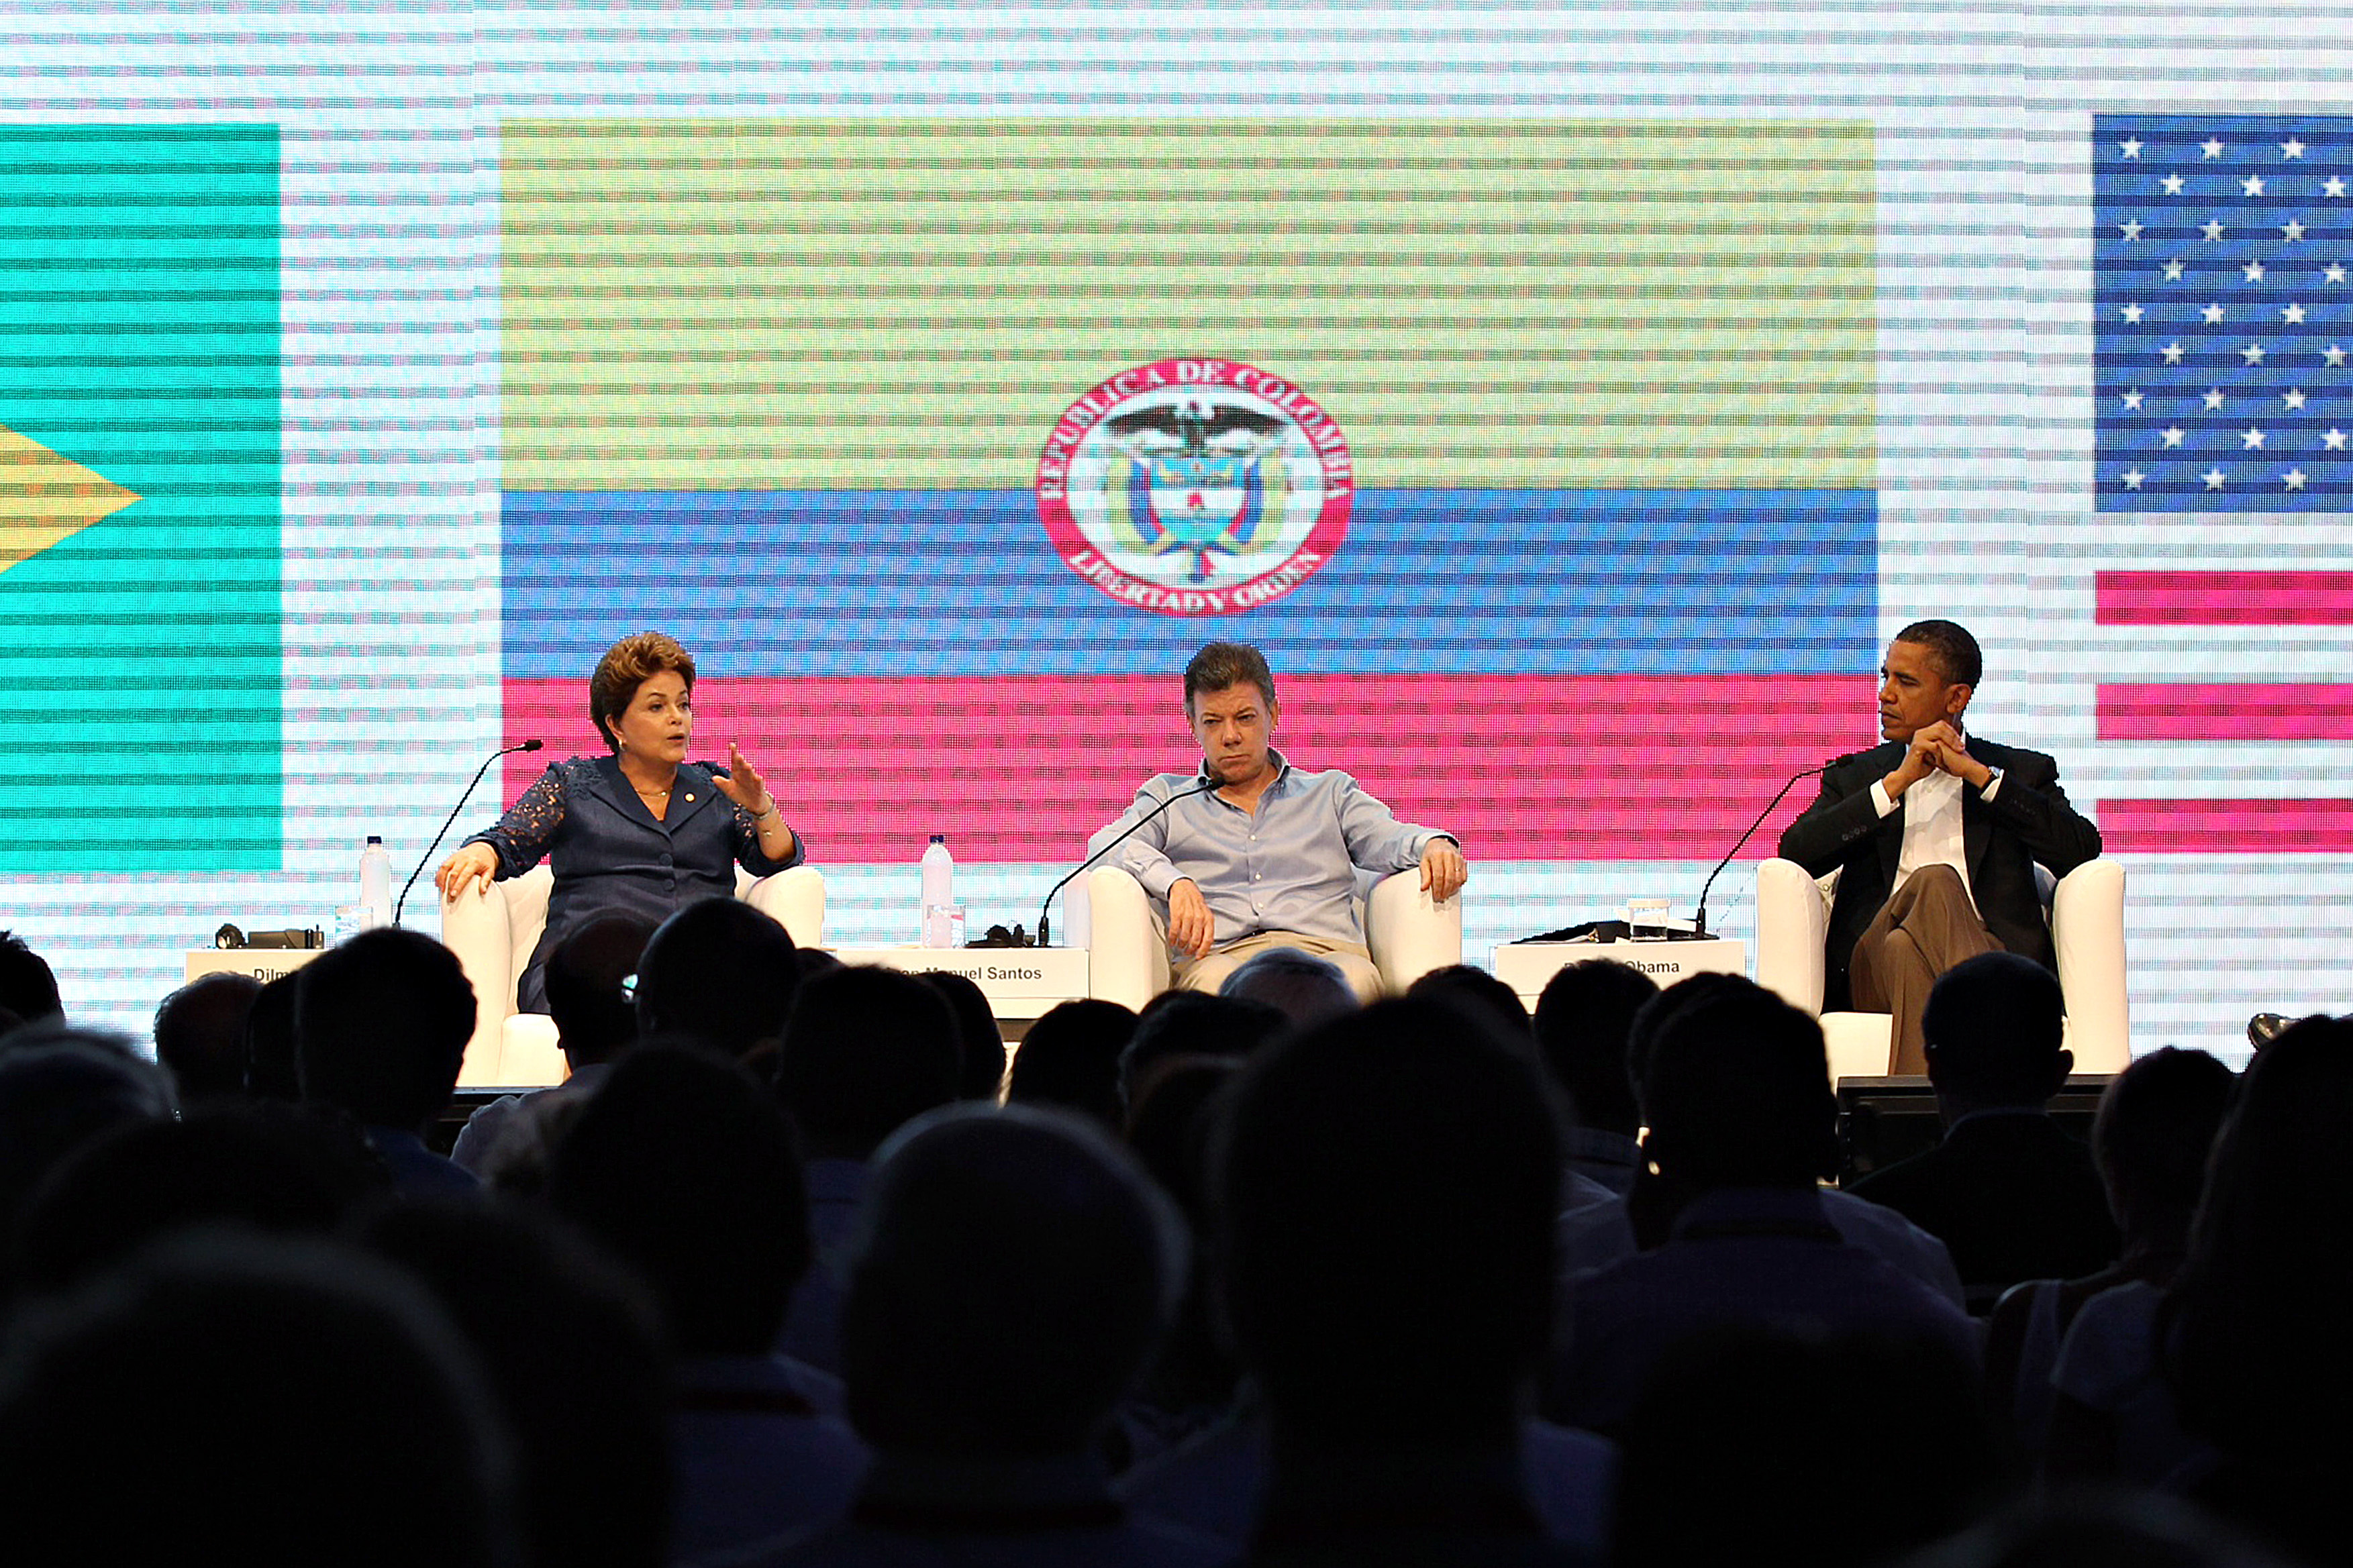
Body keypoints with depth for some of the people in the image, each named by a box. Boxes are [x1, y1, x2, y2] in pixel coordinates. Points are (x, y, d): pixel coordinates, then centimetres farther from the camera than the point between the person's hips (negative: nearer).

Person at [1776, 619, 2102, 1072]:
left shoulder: (2022, 772, 22)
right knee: (1934, 882, -33)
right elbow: (1796, 853, 6)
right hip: (1872, 964, 1)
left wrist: (1977, 775, 2)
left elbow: (2082, 849, 2)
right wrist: (1899, 781, 0)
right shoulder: (1856, 777, 26)